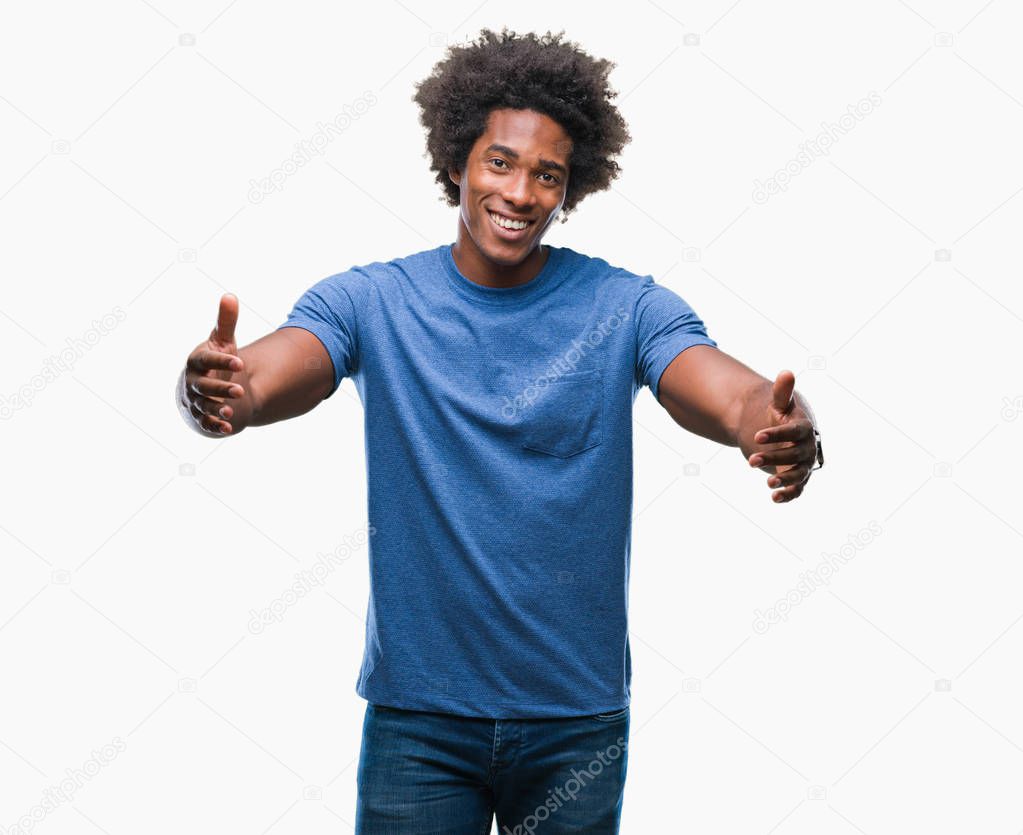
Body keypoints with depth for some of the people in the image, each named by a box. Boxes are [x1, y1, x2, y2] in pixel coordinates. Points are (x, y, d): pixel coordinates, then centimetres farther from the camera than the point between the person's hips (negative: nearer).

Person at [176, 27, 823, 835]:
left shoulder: (626, 307, -6)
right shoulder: (372, 302, -6)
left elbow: (734, 397, -19)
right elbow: (263, 380, -20)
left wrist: (782, 427, -43)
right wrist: (218, 393, -44)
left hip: (579, 715, 1)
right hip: (416, 712, -1)